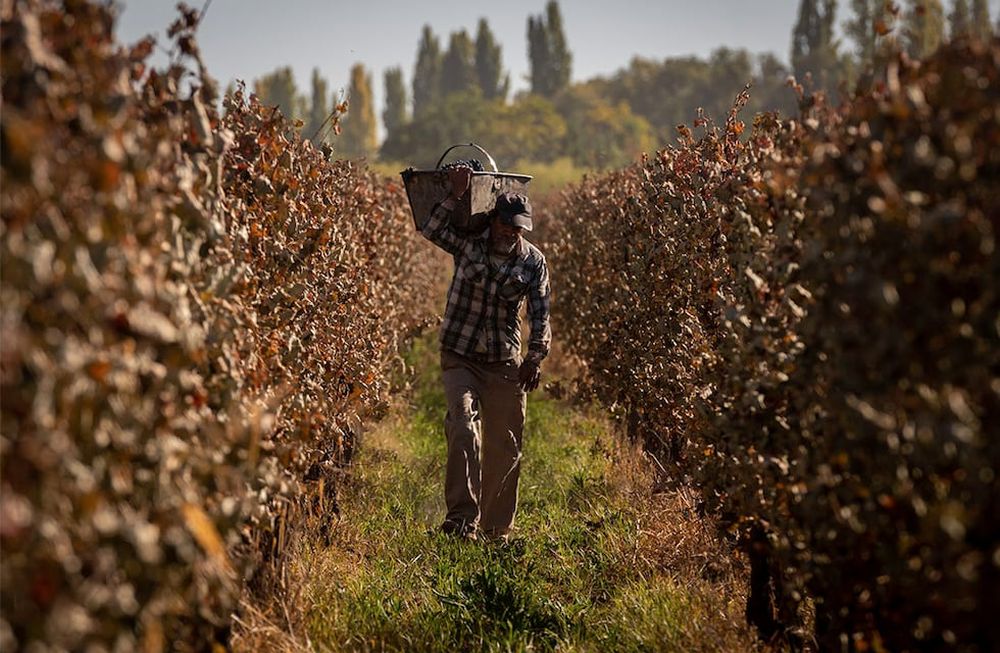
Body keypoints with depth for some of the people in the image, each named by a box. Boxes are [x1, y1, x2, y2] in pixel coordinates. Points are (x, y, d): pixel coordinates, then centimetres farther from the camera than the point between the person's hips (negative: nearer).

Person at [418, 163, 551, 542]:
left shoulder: (533, 262, -2)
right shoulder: (468, 244, -5)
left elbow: (540, 315, -4)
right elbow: (431, 229, -21)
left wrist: (535, 358, -18)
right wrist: (456, 195, -30)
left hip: (505, 362, 2)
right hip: (460, 357, -2)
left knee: (505, 447, 7)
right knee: (464, 430, -21)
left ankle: (496, 528, 21)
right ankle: (462, 519, -19)